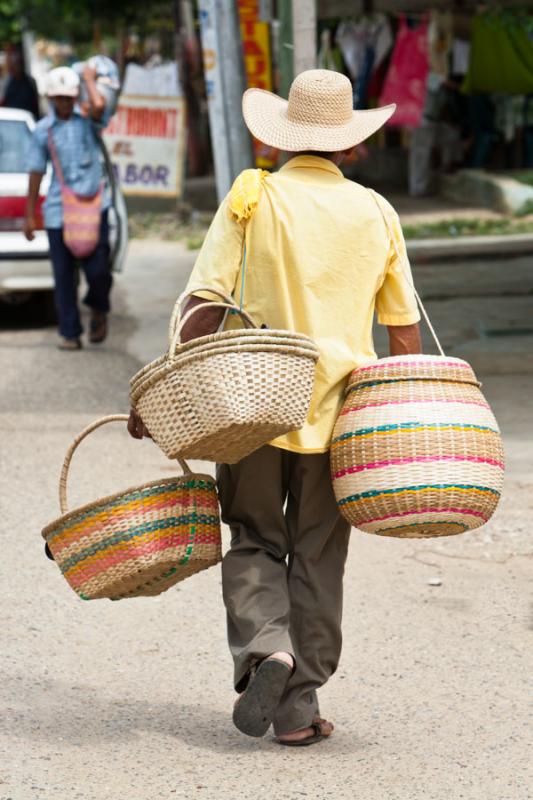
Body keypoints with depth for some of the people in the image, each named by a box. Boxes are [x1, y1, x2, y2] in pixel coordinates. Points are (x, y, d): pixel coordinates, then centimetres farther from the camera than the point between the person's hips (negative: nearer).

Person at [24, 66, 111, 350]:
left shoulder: (88, 119, 2)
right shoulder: (43, 130, 6)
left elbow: (99, 106, -24)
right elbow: (36, 172, 9)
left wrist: (90, 79, -5)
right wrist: (29, 215, 9)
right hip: (58, 209, 1)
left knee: (97, 269, -7)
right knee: (63, 275, 2)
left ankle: (98, 310, 24)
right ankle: (70, 333, 12)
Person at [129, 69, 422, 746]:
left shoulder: (251, 198, -4)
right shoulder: (376, 213, 4)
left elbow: (204, 310, -10)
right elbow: (404, 335, 6)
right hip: (340, 412, 2)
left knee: (253, 543, 13)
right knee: (317, 558, 11)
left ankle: (264, 647, -13)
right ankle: (299, 707, 11)